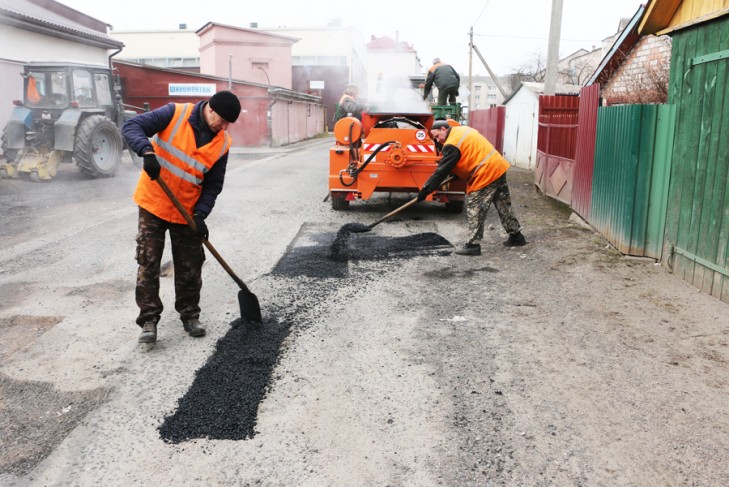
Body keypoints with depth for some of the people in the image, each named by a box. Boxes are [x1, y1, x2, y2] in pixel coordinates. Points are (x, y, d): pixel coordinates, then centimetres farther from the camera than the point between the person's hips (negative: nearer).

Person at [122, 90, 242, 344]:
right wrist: (147, 151, -36)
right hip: (153, 204, -2)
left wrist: (200, 214, -14)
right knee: (148, 264, 0)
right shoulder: (175, 114, -13)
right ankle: (148, 320, 10)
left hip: (188, 212, 3)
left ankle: (190, 315, 25)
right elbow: (131, 126, -17)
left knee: (190, 267, 8)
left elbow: (213, 184, -1)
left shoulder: (222, 143, -5)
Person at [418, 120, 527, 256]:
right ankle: (516, 236, 29)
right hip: (498, 167, 10)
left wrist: (426, 189, -10)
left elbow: (442, 170, -15)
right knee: (503, 206, 19)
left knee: (475, 210, -3)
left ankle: (473, 245, 0)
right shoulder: (462, 130, 15)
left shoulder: (452, 144, -14)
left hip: (485, 175, -10)